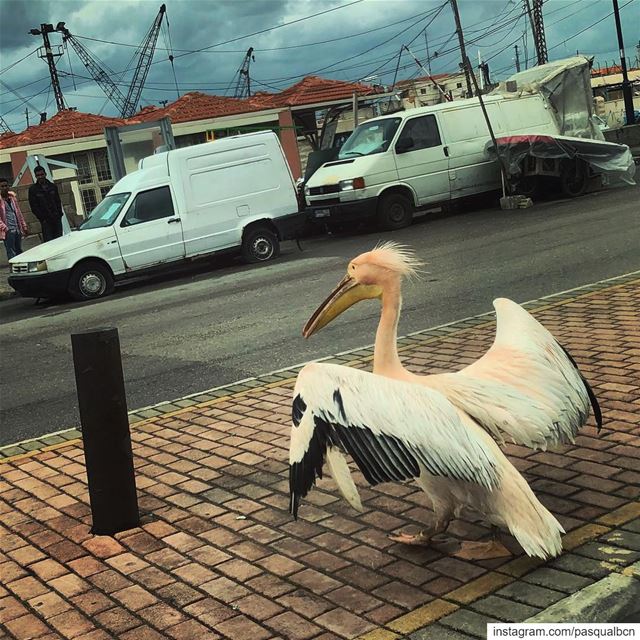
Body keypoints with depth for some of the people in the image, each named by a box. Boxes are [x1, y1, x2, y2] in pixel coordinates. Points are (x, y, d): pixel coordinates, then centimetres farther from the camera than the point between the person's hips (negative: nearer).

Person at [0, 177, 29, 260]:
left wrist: (24, 226, 18)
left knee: (19, 251, 13)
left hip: (17, 229, 7)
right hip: (8, 231, -7)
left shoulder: (12, 196, 14)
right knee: (11, 253, -8)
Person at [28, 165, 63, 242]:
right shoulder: (33, 189, 2)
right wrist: (42, 218, -10)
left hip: (57, 218, 4)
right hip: (46, 221, -3)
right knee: (48, 241, -9)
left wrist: (59, 214, 2)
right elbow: (34, 207, -2)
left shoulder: (52, 186, 13)